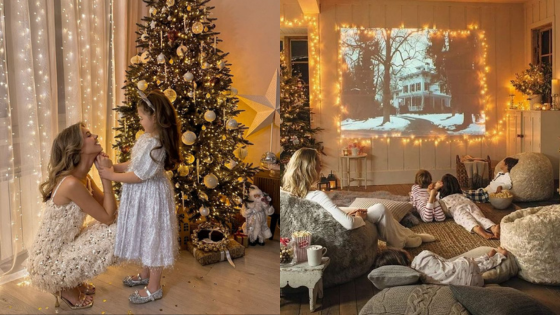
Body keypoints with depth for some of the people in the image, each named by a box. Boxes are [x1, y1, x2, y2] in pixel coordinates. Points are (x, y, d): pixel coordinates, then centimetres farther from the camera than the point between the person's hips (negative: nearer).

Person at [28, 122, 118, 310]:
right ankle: (68, 288, 3)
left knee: (113, 229, 6)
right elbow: (108, 217, -21)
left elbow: (109, 209, 0)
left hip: (60, 249, 9)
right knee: (113, 232, -17)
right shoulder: (71, 184, -28)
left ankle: (73, 282, 17)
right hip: (48, 264, -9)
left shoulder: (83, 178, 1)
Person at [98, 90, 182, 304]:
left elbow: (138, 175, -23)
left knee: (152, 237, 4)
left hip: (151, 195, -10)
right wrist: (113, 166, 2)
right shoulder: (146, 137, 4)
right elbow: (133, 163, 13)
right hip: (141, 195, 10)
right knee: (145, 236, 23)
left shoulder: (156, 145, -27)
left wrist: (111, 176, -13)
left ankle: (154, 288, 20)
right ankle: (145, 274, 43)